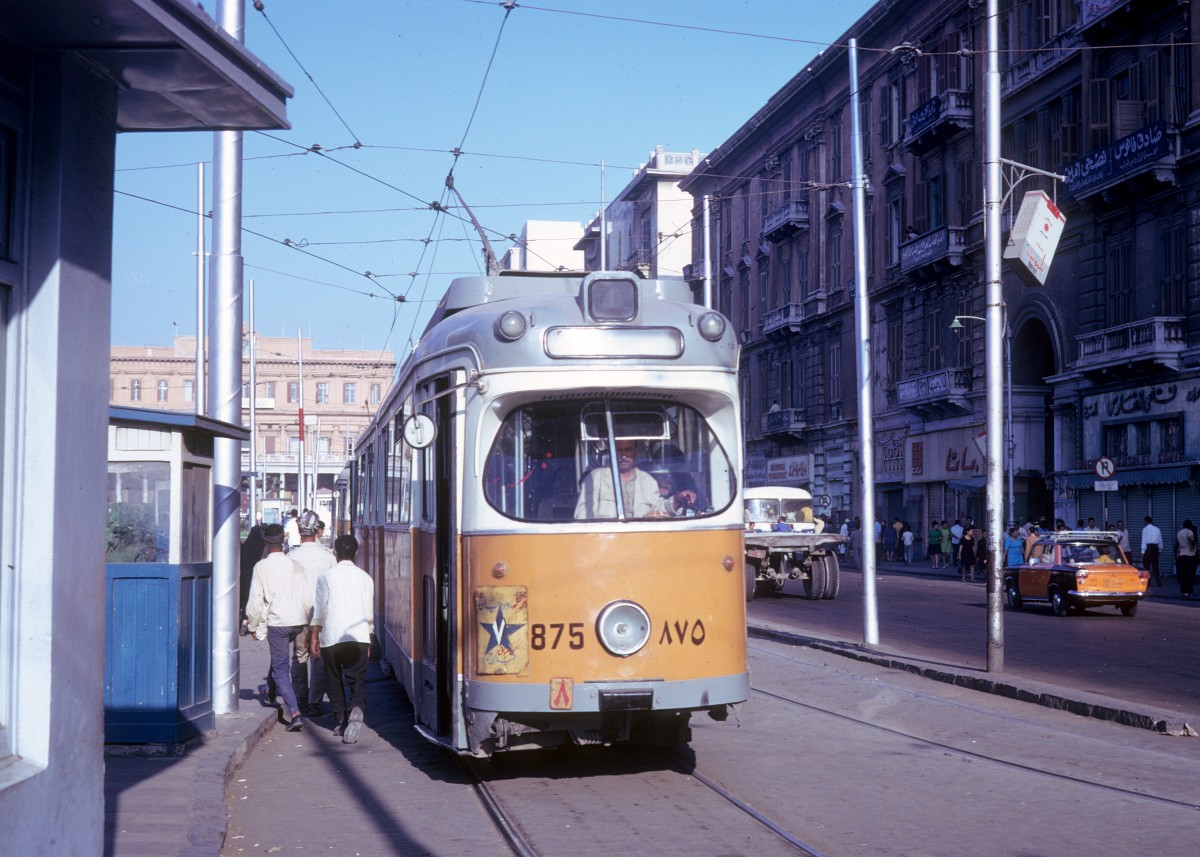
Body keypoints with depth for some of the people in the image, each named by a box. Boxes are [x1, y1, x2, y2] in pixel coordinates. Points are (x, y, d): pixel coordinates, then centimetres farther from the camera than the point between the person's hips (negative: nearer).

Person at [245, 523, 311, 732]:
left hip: (277, 622, -4)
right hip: (298, 621, 4)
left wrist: (254, 625, 7)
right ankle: (271, 690, 51)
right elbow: (307, 598, 5)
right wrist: (308, 621, 19)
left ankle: (295, 713, -11)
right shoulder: (296, 566, 2)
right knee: (280, 655, 32)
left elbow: (256, 599, -6)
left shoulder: (262, 566, -7)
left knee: (281, 668, 1)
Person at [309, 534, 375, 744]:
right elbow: (369, 612, 13)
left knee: (334, 681, 12)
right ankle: (357, 709, -26)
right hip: (359, 636, 2)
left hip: (332, 636, -1)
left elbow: (320, 609, 0)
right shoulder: (365, 577, 10)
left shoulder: (326, 576, 1)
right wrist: (368, 641, 21)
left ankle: (341, 720, 14)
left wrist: (314, 636, 10)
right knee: (357, 680, 1)